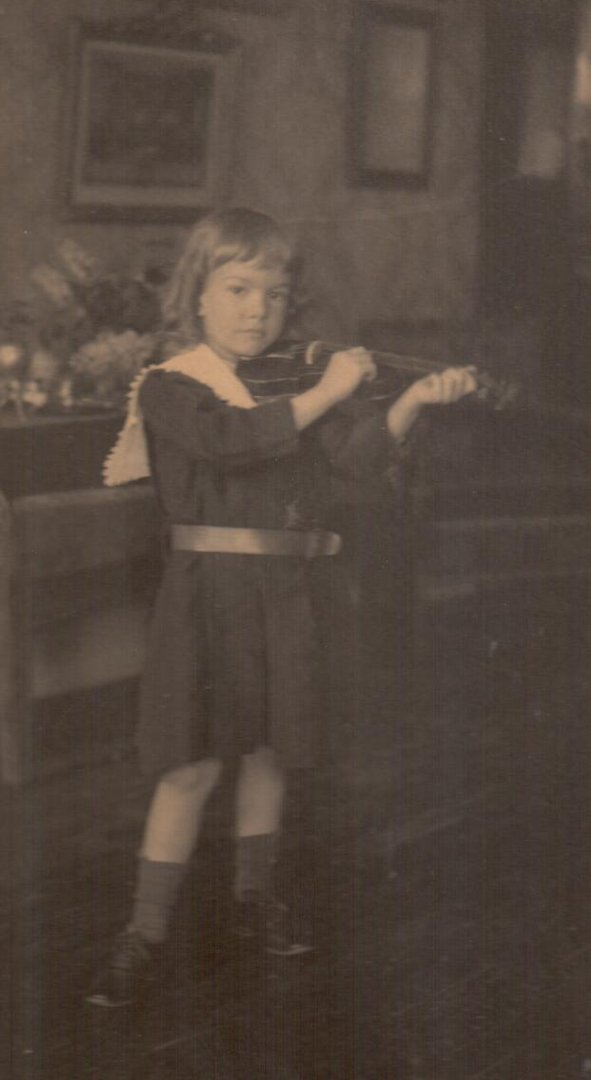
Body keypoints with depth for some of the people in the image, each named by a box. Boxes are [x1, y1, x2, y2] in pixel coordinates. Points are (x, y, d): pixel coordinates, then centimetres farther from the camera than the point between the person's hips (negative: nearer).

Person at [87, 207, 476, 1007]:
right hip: (210, 590, -4)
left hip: (291, 593, 4)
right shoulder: (168, 387, -5)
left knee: (268, 748, 14)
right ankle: (145, 935, 3)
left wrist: (412, 402, -23)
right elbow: (229, 441, -24)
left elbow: (359, 454, -6)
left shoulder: (297, 380, 8)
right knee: (195, 762, -7)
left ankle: (255, 895, 34)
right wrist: (323, 394, -22)